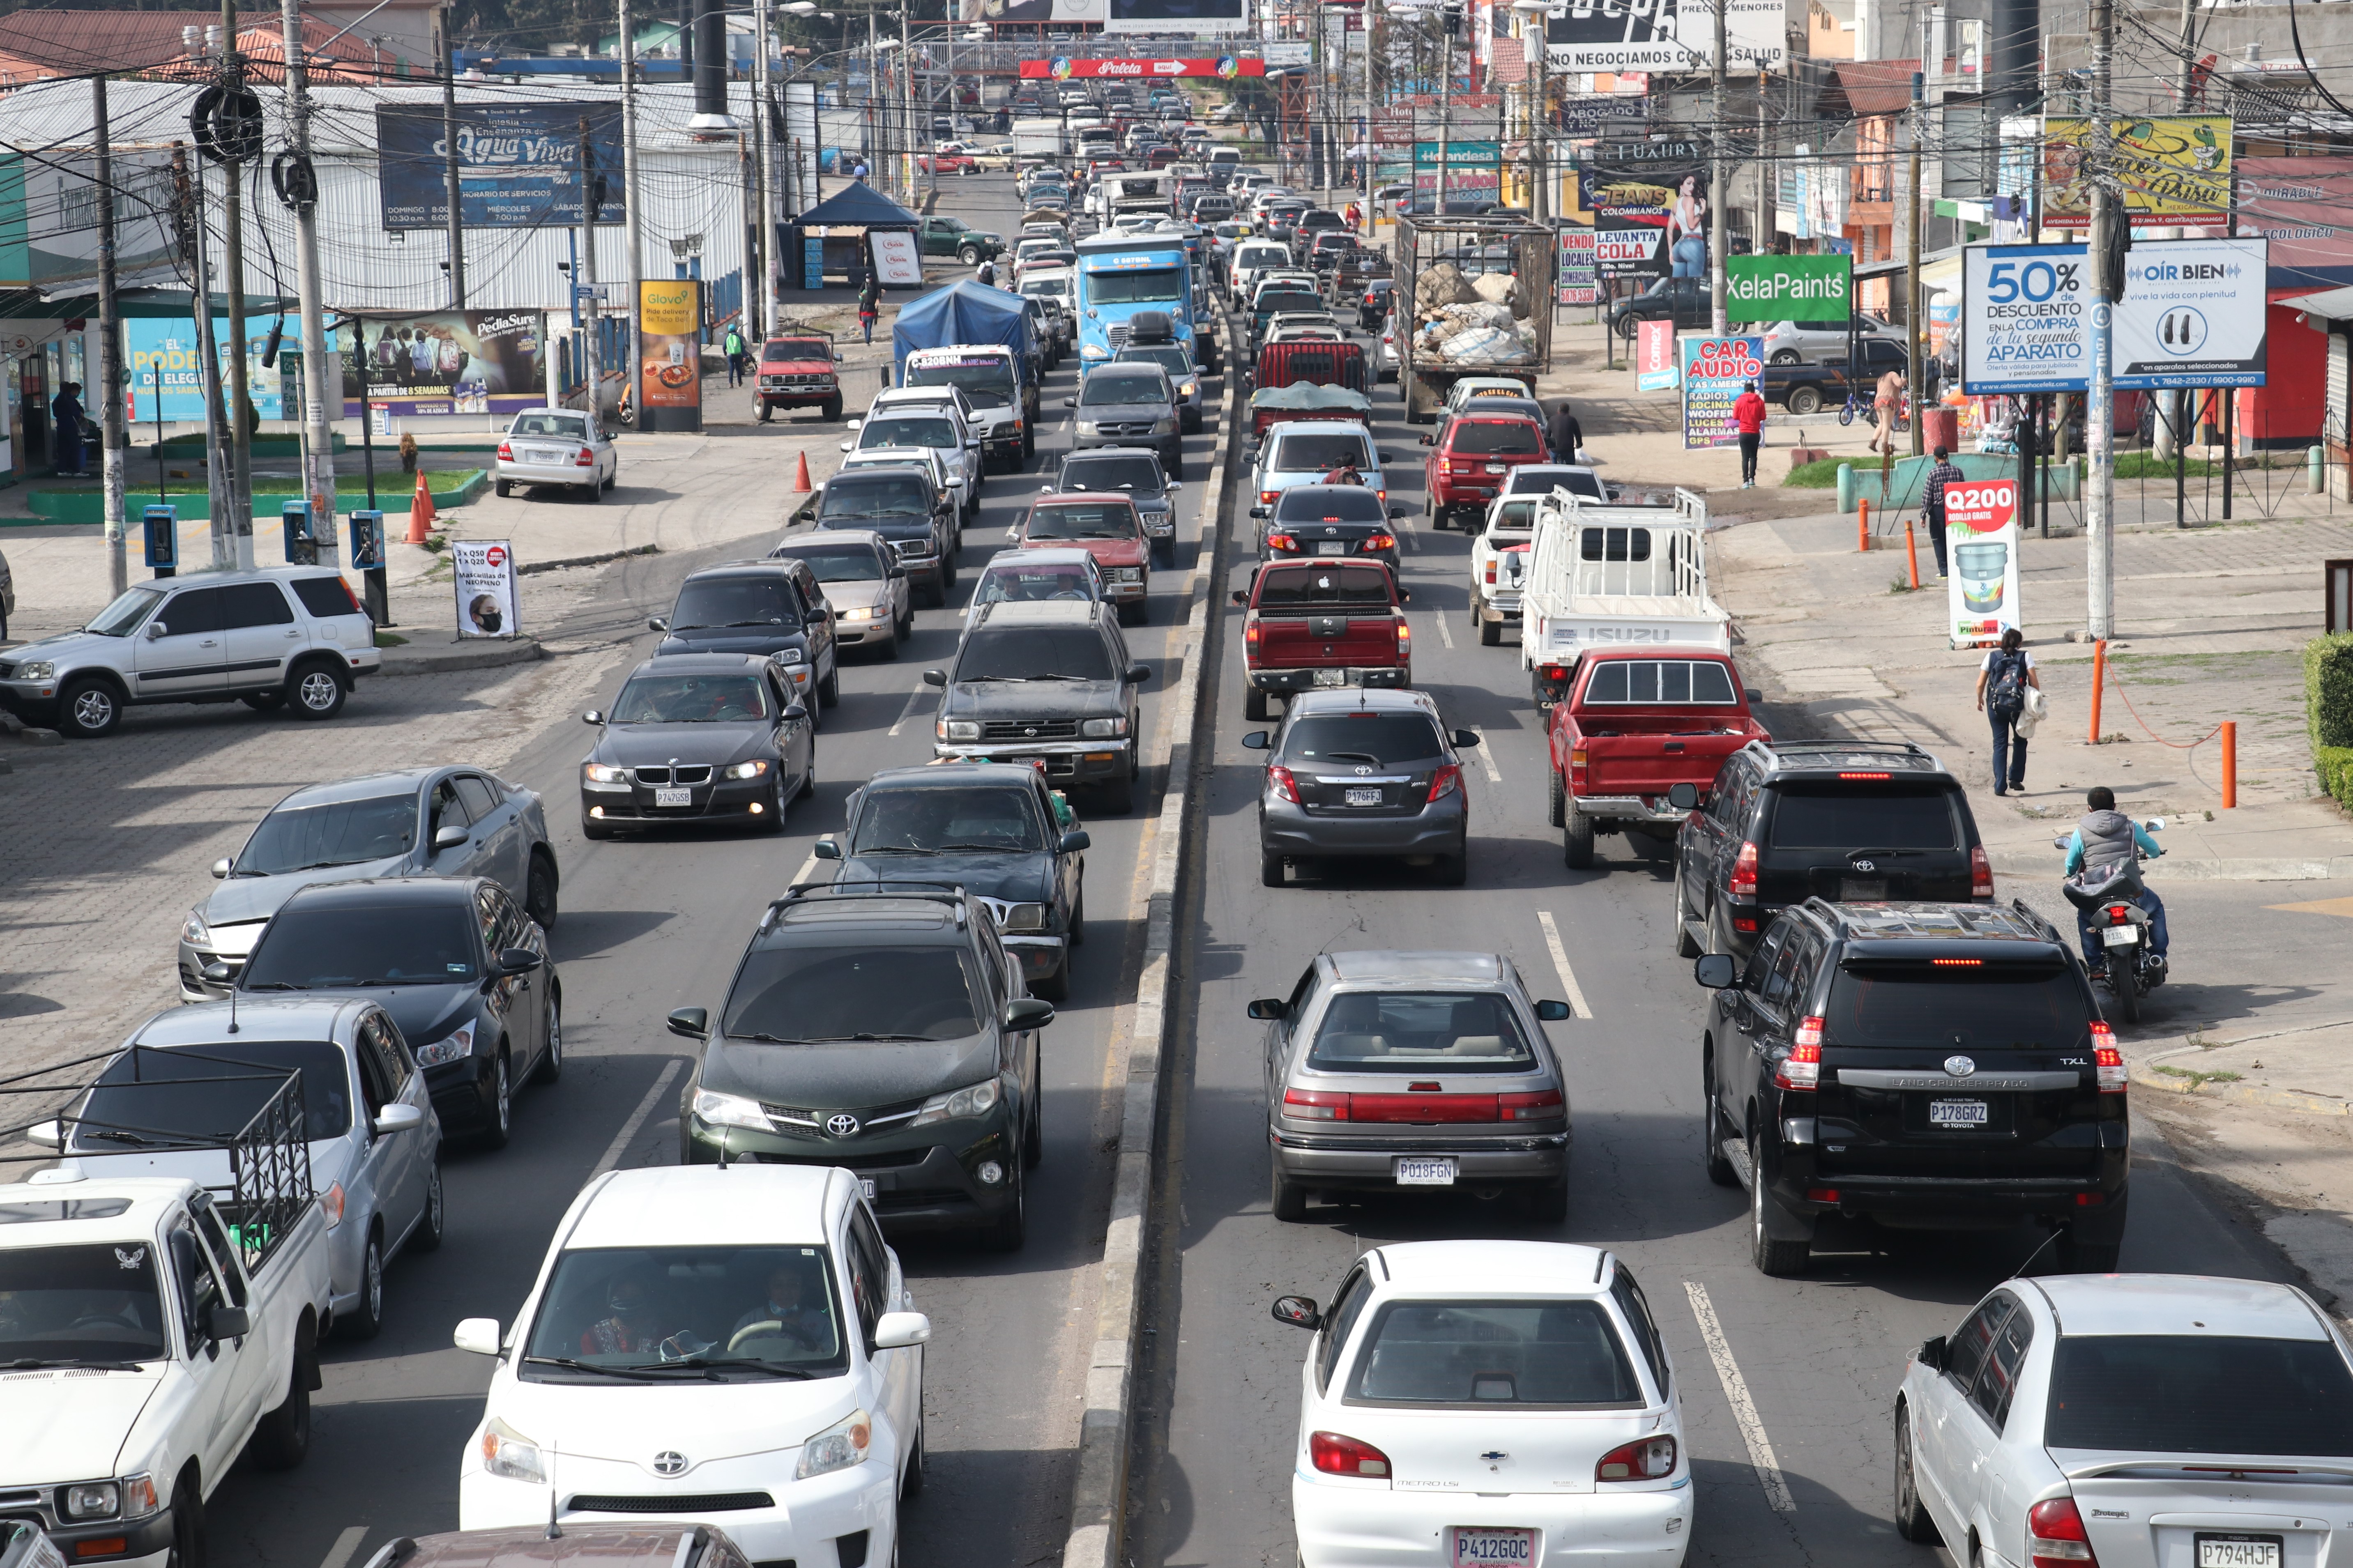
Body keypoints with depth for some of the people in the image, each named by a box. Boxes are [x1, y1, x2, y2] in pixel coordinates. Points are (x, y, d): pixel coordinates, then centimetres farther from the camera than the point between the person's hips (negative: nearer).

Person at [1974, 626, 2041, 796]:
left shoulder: (1992, 656, 5)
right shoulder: (2025, 657, 1)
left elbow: (1980, 684, 5)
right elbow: (2034, 681, -5)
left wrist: (1980, 700, 22)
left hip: (1996, 705, 1)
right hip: (2018, 705, -1)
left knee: (2000, 744, 6)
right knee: (2020, 741, 20)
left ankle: (2000, 786, 0)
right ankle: (2015, 779, 17)